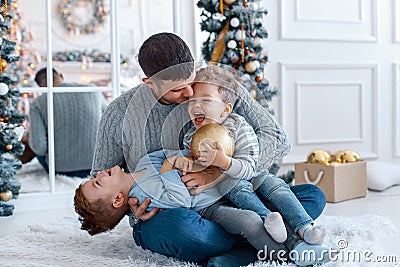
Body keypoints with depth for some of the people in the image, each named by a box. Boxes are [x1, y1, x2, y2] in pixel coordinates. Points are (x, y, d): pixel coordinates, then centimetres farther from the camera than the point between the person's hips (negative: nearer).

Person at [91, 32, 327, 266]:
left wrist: (219, 172, -24)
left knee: (313, 196, -14)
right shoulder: (120, 115, -6)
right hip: (160, 218, -2)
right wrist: (133, 208, -14)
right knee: (179, 224, -41)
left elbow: (278, 139, -11)